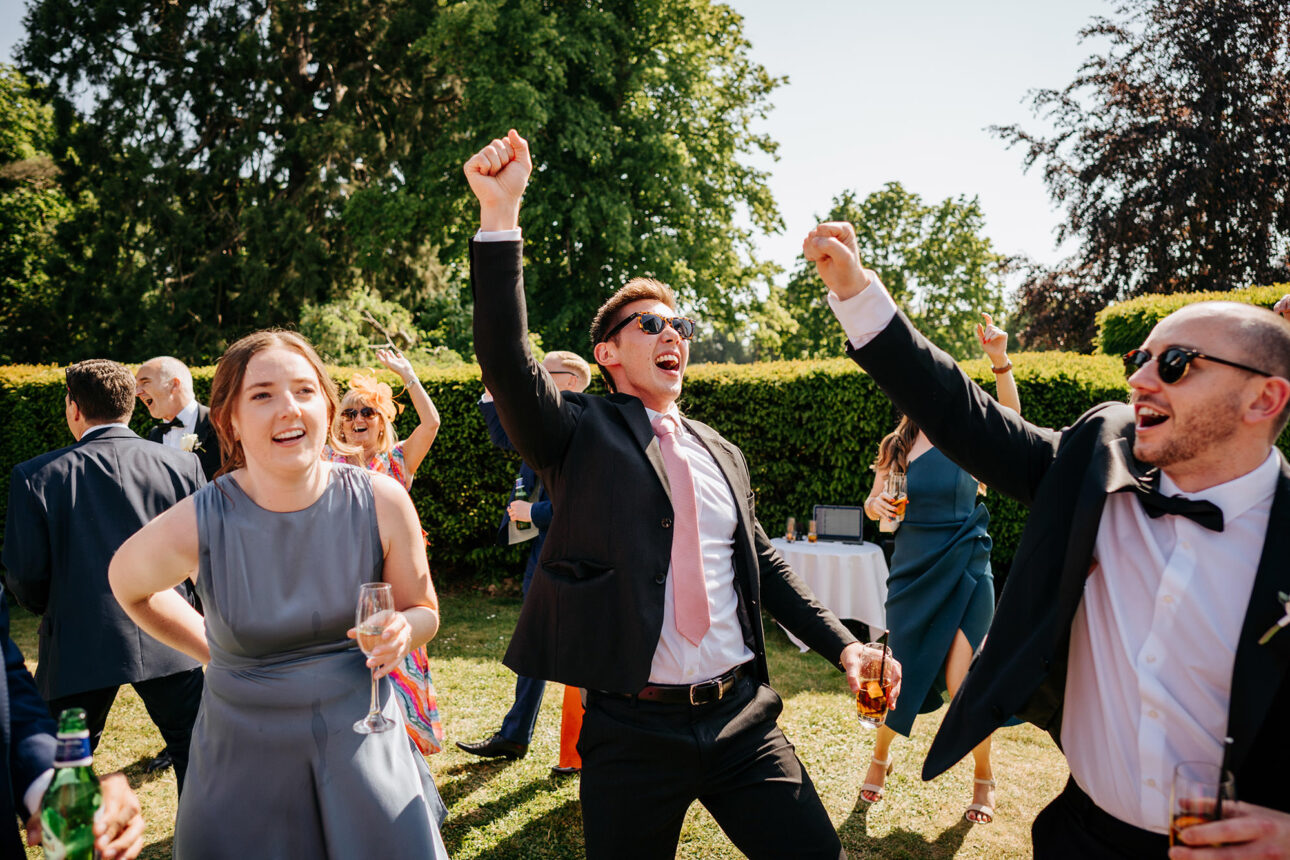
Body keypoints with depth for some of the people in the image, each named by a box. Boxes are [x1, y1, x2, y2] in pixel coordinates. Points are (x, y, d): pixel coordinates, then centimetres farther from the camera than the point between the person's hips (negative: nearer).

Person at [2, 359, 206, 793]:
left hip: (79, 647, -1)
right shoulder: (183, 465, -5)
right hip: (169, 642, 1)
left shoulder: (36, 476, -9)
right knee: (194, 751, 16)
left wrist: (51, 609, 15)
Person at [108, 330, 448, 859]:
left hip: (361, 735, 1)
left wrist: (401, 631, -21)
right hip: (246, 753, -1)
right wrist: (214, 652, 5)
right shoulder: (193, 527, -18)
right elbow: (127, 583, 7)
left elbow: (424, 612, 0)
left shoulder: (381, 502, -14)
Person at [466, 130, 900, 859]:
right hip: (635, 728, -4)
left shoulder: (722, 453, 13)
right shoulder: (579, 431, -2)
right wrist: (500, 216, -27)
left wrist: (843, 644, 9)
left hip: (743, 718, 4)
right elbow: (507, 362, -19)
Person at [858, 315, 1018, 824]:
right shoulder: (895, 447, 5)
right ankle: (880, 757, 34)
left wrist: (999, 359, -35)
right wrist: (876, 504, -13)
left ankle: (984, 779, 20)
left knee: (960, 682, -5)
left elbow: (1010, 415, -21)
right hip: (912, 571, 2)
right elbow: (874, 504, 11)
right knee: (902, 675, 7)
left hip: (964, 570, -2)